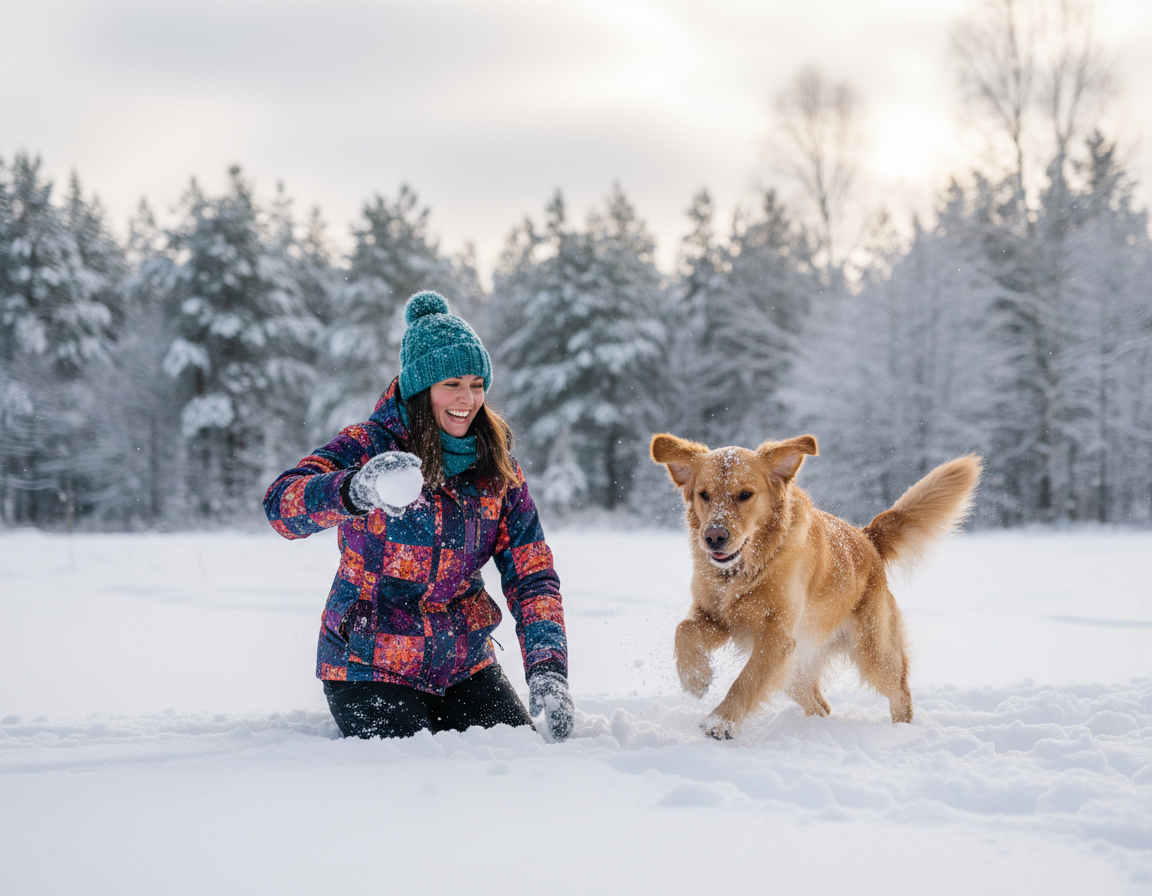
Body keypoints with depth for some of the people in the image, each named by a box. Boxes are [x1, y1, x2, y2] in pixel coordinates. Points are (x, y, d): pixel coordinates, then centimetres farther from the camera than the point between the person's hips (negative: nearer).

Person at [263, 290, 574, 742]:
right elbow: (282, 504, -31)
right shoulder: (371, 446, -14)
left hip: (466, 665, 4)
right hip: (370, 667, -4)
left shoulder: (497, 467, 0)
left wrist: (547, 671, -18)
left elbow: (532, 575, -2)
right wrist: (356, 490, -52)